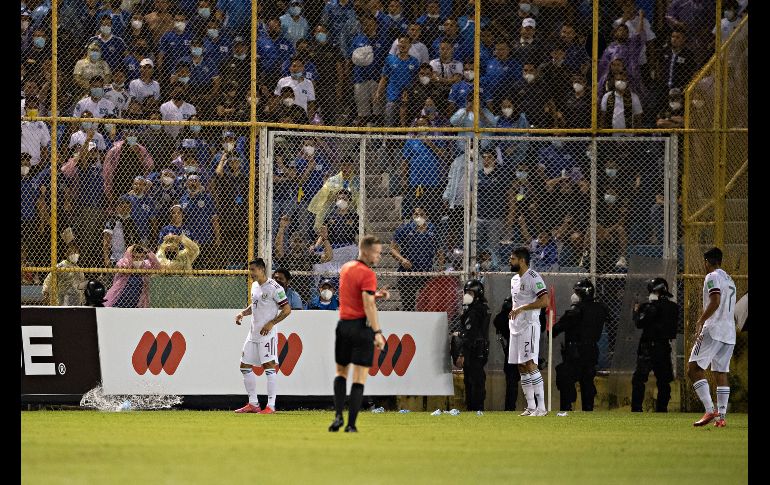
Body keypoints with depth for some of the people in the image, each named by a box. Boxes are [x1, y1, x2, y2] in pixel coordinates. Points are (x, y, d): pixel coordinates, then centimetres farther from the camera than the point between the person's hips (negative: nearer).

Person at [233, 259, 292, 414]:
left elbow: (287, 309, -13)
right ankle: (253, 403, 18)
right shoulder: (255, 286, 12)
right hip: (253, 333, 9)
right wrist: (243, 313, 9)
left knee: (269, 365, -13)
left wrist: (271, 323, -19)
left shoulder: (274, 288, -13)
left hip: (267, 333, -9)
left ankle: (271, 405, -13)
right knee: (245, 366, 10)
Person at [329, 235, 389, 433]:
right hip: (361, 326, -6)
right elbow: (369, 305, -20)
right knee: (359, 378, -1)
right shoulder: (367, 274, -13)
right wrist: (377, 332, -19)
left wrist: (376, 294, 14)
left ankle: (338, 415, 2)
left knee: (341, 372, 19)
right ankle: (351, 424, -6)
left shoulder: (346, 268, 12)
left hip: (343, 325, 6)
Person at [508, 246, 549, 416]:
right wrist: (512, 313, 15)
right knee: (522, 368, 8)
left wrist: (522, 308, -21)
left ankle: (541, 406, -18)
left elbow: (544, 301, -21)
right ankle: (531, 406, 12)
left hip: (529, 325, -10)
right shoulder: (514, 279, 18)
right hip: (516, 326, 10)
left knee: (530, 364, -16)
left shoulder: (533, 278, -11)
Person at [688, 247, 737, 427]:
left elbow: (715, 301, -20)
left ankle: (710, 410, -20)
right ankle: (721, 417, 2)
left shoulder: (712, 277, -6)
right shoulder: (730, 280, 21)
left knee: (693, 368, -9)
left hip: (713, 331, -9)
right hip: (730, 334, 9)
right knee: (722, 372, 8)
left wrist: (700, 321, -20)